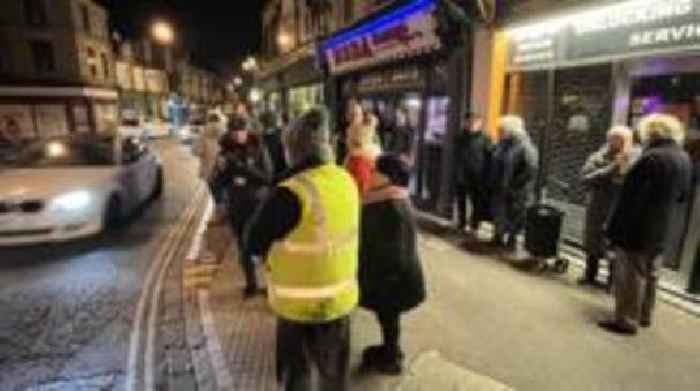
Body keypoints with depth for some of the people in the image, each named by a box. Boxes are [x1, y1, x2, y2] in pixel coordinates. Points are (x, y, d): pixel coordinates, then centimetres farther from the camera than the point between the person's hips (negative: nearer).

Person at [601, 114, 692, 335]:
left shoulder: (652, 157, -20)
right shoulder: (684, 159, 7)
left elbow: (631, 197, -22)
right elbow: (683, 196, 18)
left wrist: (616, 227, -19)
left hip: (637, 228, -8)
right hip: (660, 230, 9)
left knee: (630, 275, 0)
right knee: (650, 273, 19)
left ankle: (626, 320, 7)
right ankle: (644, 316, 31)